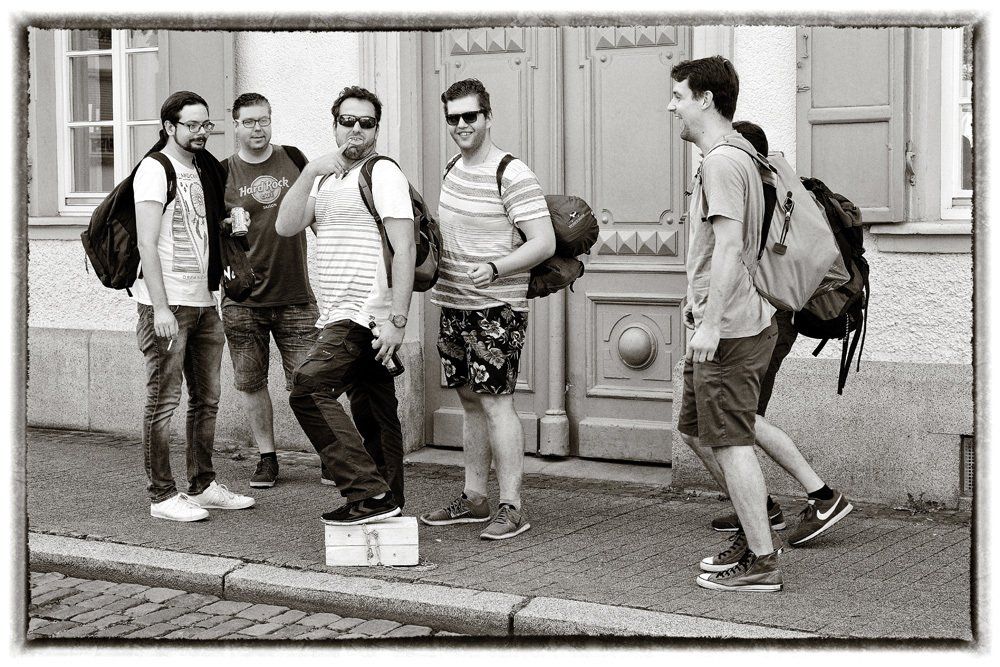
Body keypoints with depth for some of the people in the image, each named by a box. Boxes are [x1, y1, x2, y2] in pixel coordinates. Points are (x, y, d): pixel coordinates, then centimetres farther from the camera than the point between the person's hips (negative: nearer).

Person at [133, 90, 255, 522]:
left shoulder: (205, 170, 16)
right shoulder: (155, 170, -9)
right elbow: (146, 244, -15)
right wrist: (160, 308, -20)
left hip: (203, 302, 8)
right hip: (167, 305, -8)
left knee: (206, 400, 12)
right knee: (163, 402, -3)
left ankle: (203, 486, 22)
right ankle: (162, 496, 2)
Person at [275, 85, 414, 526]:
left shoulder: (383, 173, -6)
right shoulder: (325, 178, 20)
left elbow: (405, 250, -14)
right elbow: (286, 226, 5)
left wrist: (397, 320, -21)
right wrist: (310, 172, -7)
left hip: (365, 315, -8)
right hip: (339, 317, 9)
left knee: (308, 388, -17)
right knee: (372, 412, 11)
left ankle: (368, 492, -17)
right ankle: (387, 501, 16)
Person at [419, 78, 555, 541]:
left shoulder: (511, 174, -13)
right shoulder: (454, 169, 13)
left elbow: (544, 243, -17)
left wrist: (494, 268, -28)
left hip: (496, 307, -8)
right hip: (453, 303, 8)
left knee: (495, 401, -9)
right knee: (469, 398, 12)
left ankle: (511, 506, -4)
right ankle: (474, 498, 21)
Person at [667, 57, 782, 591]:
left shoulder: (722, 161, -16)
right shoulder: (736, 155, 18)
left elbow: (729, 248, -24)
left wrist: (710, 322, -24)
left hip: (729, 331, -11)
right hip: (731, 324, 11)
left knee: (731, 444, -4)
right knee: (693, 428, 18)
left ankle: (762, 562, 3)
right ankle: (756, 530, 24)